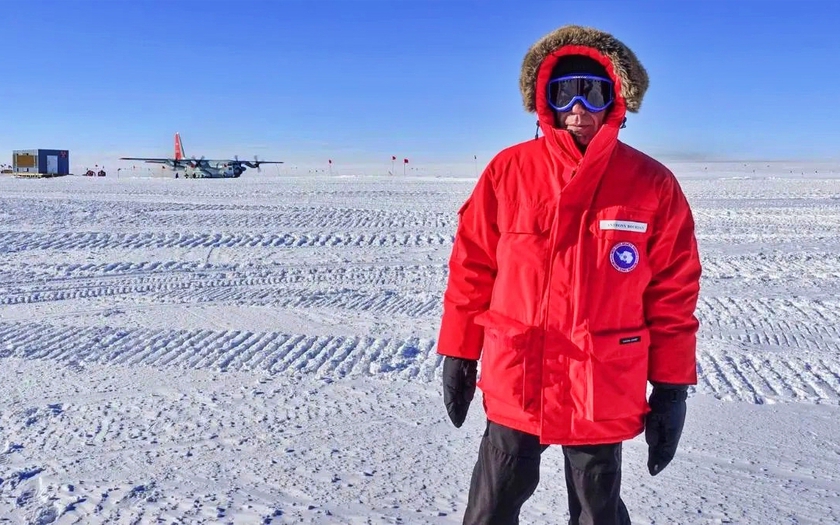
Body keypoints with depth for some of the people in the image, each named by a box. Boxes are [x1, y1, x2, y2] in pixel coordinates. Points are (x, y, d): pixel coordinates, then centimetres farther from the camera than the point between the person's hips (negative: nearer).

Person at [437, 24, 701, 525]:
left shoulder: (653, 184, -5)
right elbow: (472, 269, 1)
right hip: (514, 387, 1)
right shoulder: (509, 171, -5)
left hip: (604, 396, 0)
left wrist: (672, 389, -1)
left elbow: (673, 295, -1)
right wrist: (458, 355, 3)